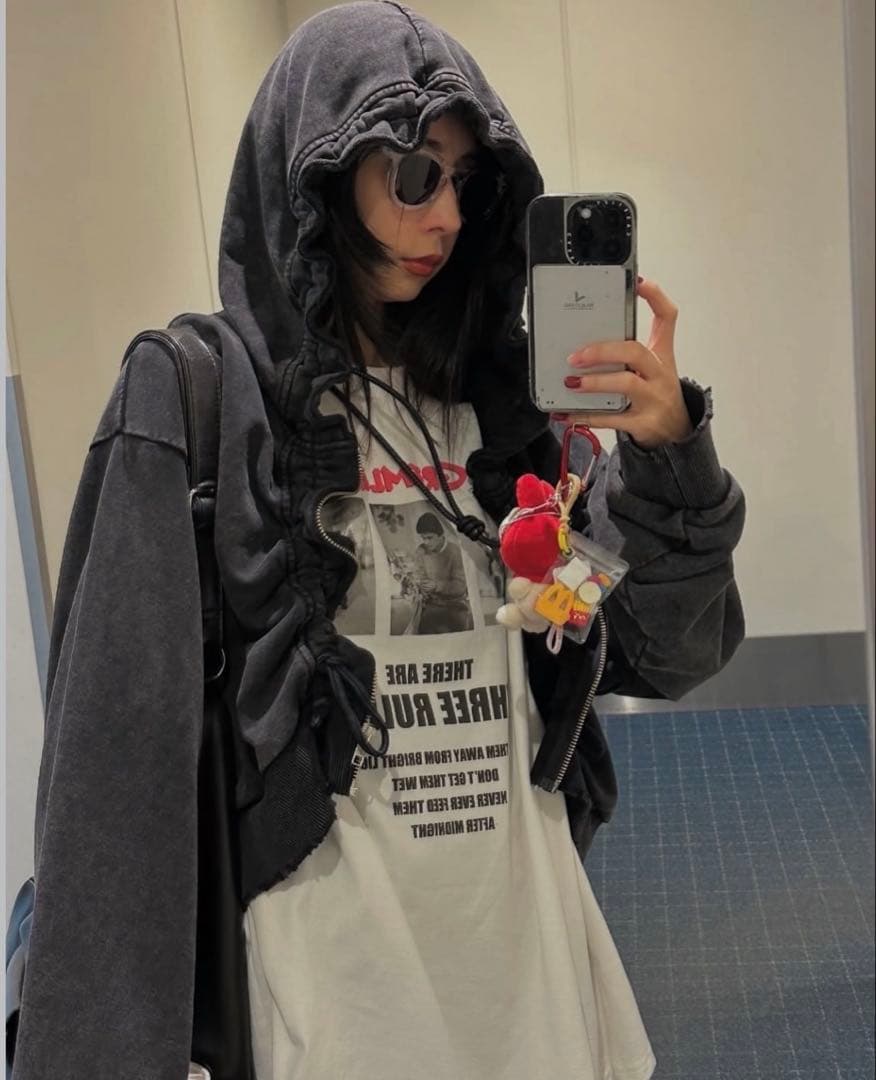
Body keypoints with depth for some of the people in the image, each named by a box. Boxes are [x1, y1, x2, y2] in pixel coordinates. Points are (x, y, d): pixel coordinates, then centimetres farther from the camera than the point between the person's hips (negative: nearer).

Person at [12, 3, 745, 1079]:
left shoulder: (499, 398, 3)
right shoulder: (198, 400, -10)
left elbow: (664, 654, 1)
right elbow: (121, 750, -11)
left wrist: (667, 453, -15)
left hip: (530, 925, 5)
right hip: (334, 952, -4)